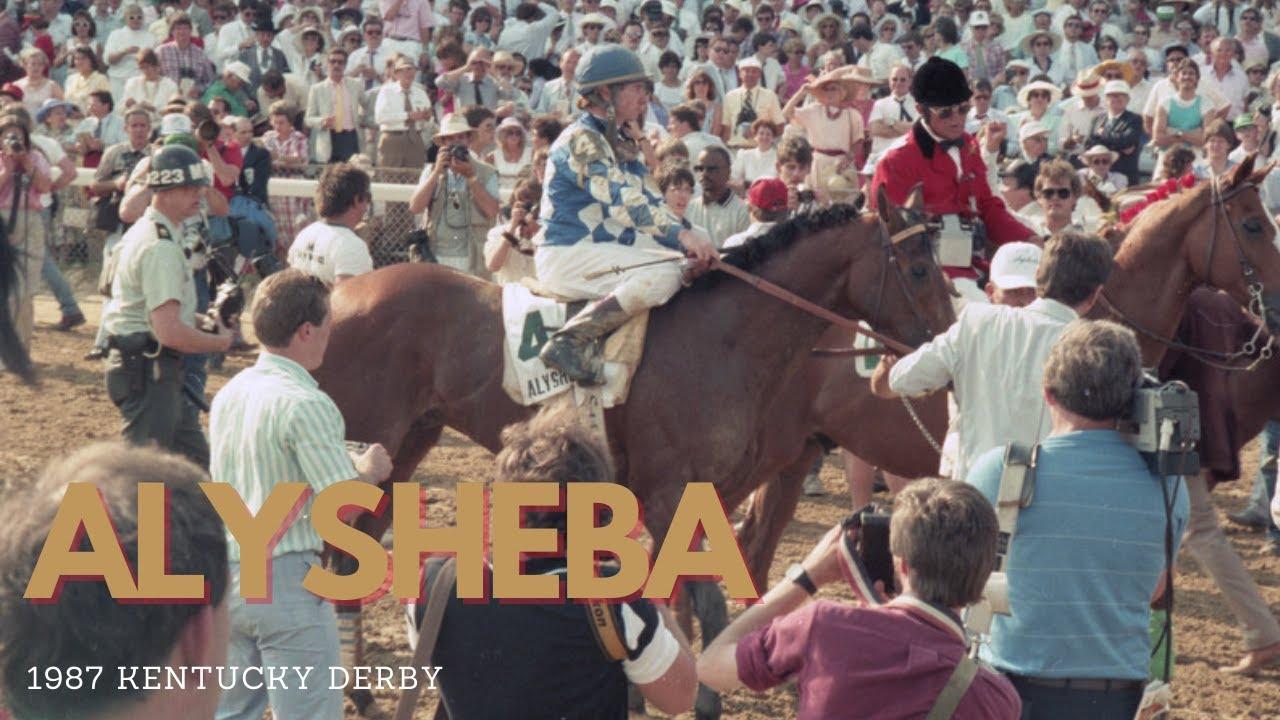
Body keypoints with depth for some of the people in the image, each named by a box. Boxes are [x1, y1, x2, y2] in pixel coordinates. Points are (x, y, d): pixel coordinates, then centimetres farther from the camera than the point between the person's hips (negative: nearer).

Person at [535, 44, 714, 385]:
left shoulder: (620, 143, 18)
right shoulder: (581, 139, -12)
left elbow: (648, 202, 17)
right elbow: (622, 201, -24)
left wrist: (689, 240, 0)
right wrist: (682, 236, -29)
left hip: (608, 248, 10)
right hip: (568, 255, -10)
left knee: (686, 266, 7)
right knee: (663, 274, -29)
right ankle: (569, 341, -31)